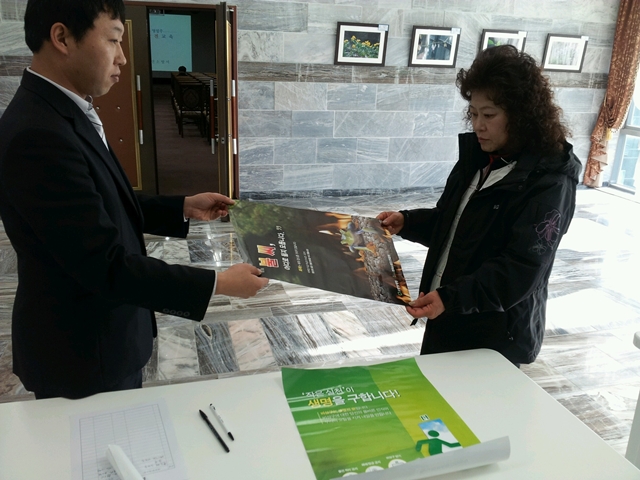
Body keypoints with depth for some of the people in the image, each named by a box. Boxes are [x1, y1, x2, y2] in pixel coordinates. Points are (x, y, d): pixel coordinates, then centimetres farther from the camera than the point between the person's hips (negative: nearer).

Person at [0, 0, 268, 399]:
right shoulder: (37, 135, -29)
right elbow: (107, 267, -29)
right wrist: (219, 284, -23)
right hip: (81, 350, -9)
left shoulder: (62, 114, 3)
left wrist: (184, 208, 6)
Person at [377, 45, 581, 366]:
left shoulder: (549, 184, -20)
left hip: (495, 336, -7)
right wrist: (407, 222, -4)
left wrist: (451, 298, -35)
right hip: (446, 319, 7)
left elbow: (520, 272, -25)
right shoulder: (477, 156, 2)